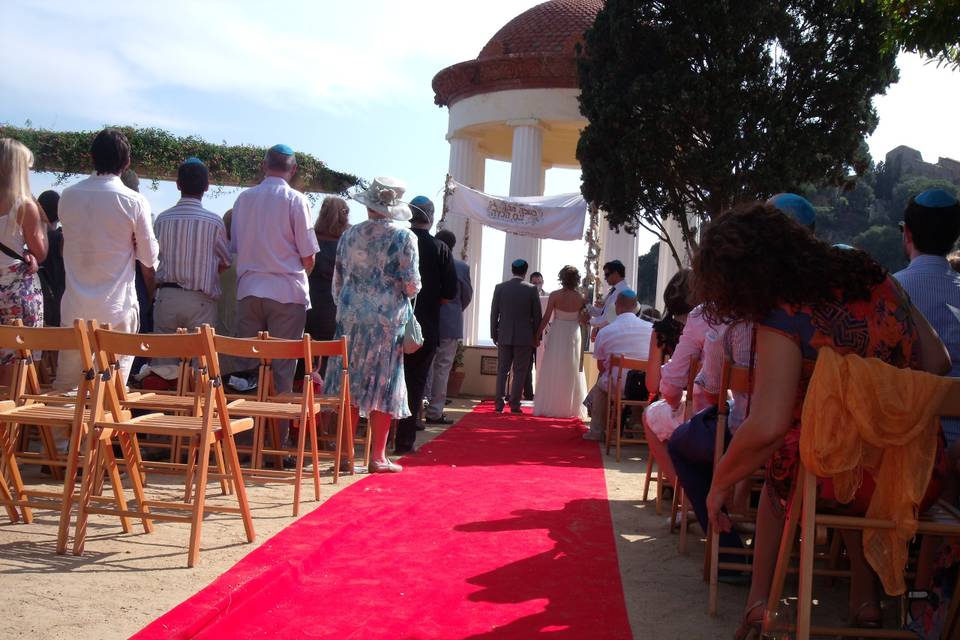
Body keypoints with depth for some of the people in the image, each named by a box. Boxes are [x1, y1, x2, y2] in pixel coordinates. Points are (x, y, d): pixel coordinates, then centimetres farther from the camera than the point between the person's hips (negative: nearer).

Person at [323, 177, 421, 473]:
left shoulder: (349, 235, 6)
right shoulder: (404, 237, -5)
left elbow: (337, 282, 10)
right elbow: (412, 286, -9)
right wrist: (410, 287, 13)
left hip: (351, 318, 3)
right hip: (388, 321, -3)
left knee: (350, 386, 8)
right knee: (383, 388, 3)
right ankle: (378, 457, 7)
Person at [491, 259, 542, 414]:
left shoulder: (500, 288, 0)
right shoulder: (531, 289, -5)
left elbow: (494, 313, 2)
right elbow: (537, 315, -2)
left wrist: (494, 334, 11)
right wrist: (536, 336, 7)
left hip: (504, 336, 2)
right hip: (524, 337, -2)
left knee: (502, 371, 10)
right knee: (519, 372, 4)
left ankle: (499, 404, 8)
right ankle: (514, 405, 3)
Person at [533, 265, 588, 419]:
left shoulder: (554, 295, -10)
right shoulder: (580, 298, -6)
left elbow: (546, 317, -8)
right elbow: (584, 320, -4)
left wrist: (539, 333, 1)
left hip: (556, 335, -1)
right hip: (573, 336, 1)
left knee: (552, 371, 8)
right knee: (571, 372, 10)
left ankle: (550, 406, 9)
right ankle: (570, 408, 13)